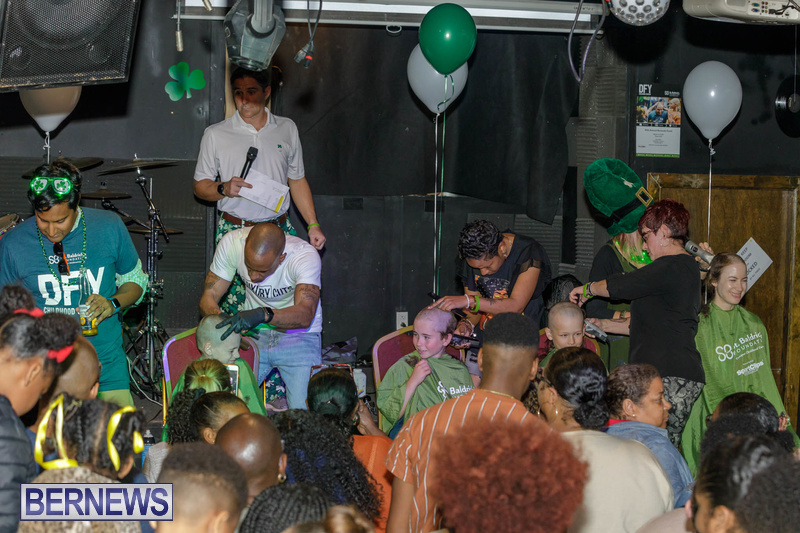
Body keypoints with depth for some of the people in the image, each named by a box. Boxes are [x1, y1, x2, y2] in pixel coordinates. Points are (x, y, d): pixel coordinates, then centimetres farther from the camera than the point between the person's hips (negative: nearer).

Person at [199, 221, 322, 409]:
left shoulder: (305, 255, -27)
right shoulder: (232, 243, -18)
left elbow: (305, 314, -38)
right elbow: (209, 296, -11)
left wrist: (263, 314, -55)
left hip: (298, 336, -2)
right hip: (254, 333, 2)